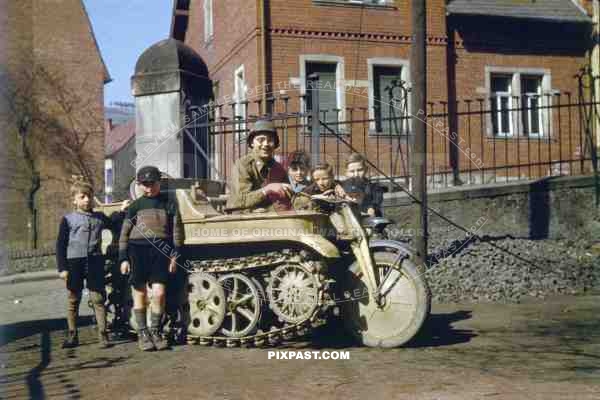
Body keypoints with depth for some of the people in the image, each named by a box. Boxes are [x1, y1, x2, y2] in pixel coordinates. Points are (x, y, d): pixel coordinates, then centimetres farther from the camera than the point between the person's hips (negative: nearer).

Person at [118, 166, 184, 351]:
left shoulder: (168, 204, 9)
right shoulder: (135, 205, 10)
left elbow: (177, 231, 9)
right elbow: (125, 233, 10)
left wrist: (175, 255, 2)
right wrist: (123, 258, 3)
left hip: (160, 252, -1)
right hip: (138, 251, 1)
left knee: (159, 293, -8)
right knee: (140, 294, 4)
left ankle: (155, 331, 8)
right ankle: (142, 333, 13)